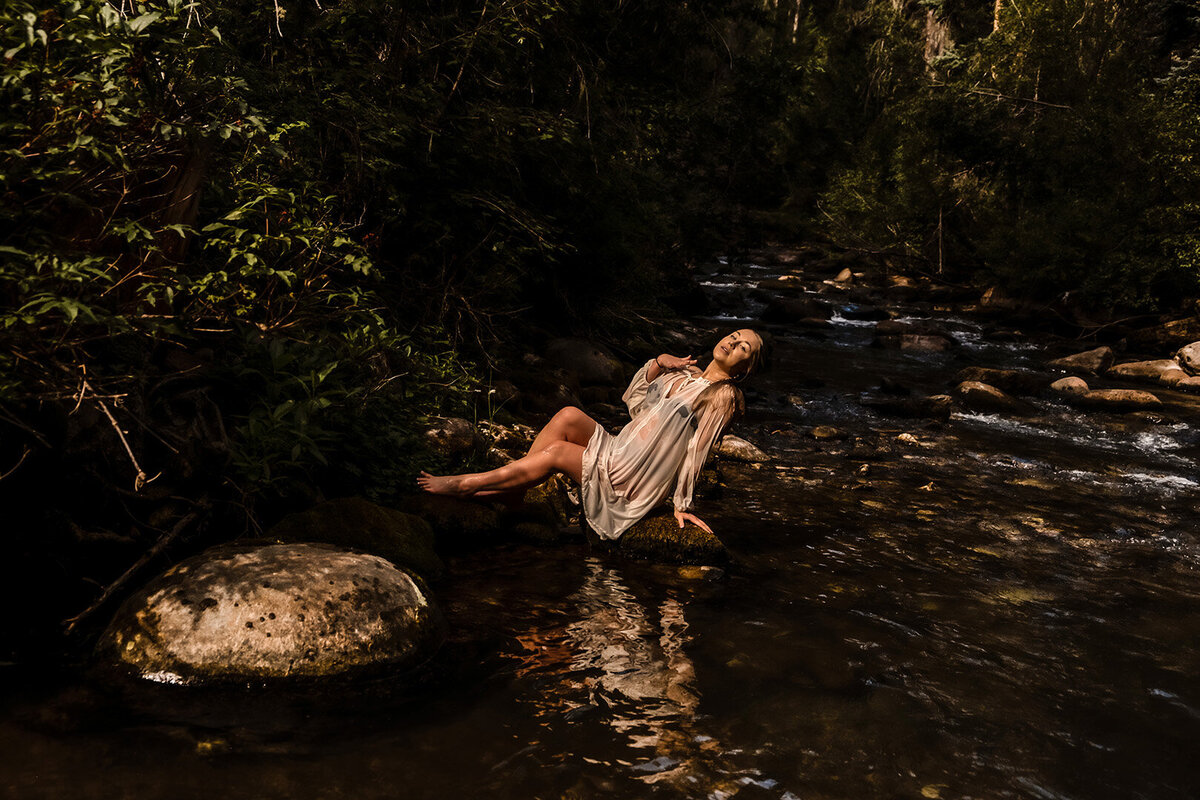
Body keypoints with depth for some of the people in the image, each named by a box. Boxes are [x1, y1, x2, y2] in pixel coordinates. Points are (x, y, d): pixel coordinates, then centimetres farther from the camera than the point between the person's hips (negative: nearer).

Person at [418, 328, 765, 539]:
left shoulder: (722, 395, -6)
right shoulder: (686, 371, 17)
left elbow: (696, 452, -10)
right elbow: (634, 400, 13)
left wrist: (681, 504, -9)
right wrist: (658, 363, -2)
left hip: (633, 486, -7)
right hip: (618, 452, 7)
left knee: (554, 453, -20)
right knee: (569, 415, -18)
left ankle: (465, 484, -12)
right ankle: (510, 486, -16)